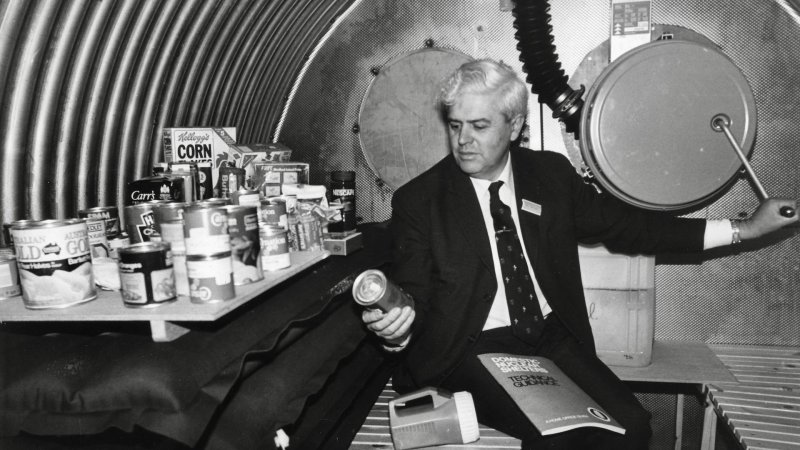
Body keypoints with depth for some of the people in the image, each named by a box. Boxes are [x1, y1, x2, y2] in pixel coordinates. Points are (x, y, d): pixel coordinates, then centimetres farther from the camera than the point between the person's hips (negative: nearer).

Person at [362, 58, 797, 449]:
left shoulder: (551, 173, 5)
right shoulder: (418, 200, -6)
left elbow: (623, 224, 9)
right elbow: (414, 302, -5)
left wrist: (743, 229, 6)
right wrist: (396, 326, -30)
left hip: (552, 337, 4)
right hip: (471, 350, -3)